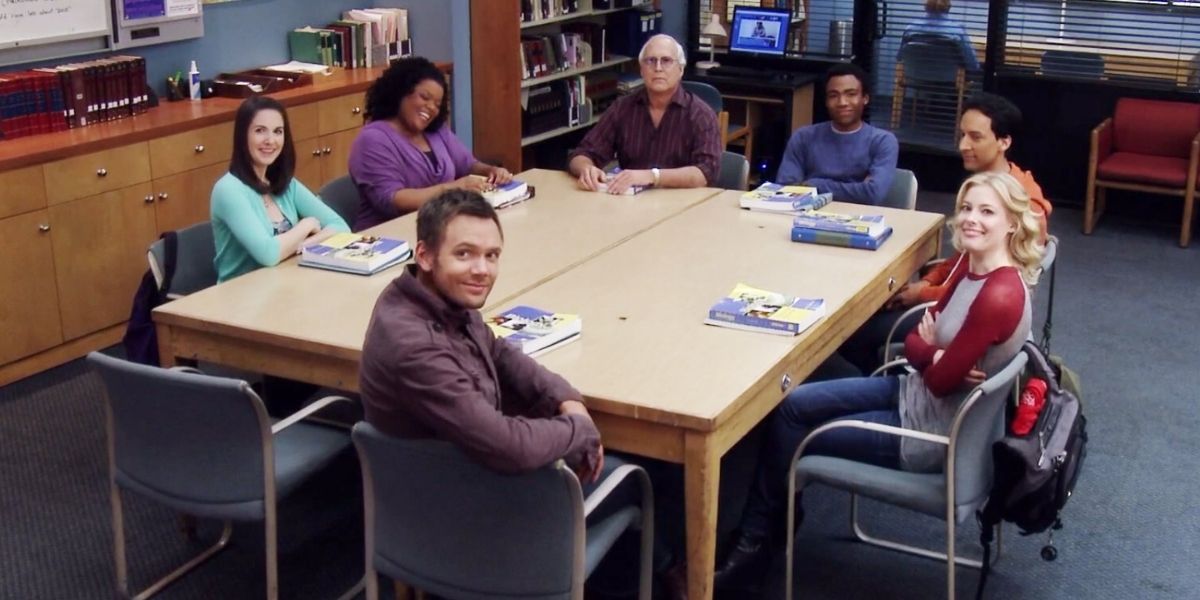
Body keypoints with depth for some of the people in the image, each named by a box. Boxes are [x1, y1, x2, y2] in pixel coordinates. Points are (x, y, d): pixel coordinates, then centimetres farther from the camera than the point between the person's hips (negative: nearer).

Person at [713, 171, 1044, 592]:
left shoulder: (1000, 296, -28)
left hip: (934, 433, -9)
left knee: (792, 434, -1)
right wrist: (935, 356, -19)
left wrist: (928, 354, -1)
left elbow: (941, 381, -23)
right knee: (790, 406, 2)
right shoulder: (972, 264, 0)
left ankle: (754, 545, 22)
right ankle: (753, 539, 12)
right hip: (920, 394, 9)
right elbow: (915, 342, 3)